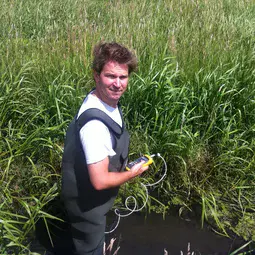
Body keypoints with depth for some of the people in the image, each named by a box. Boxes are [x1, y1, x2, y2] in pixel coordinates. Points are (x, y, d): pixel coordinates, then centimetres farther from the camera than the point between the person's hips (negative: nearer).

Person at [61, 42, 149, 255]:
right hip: (88, 202, -8)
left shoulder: (108, 101, -7)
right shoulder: (95, 123, -37)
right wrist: (132, 173, -18)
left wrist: (123, 165, 7)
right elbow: (100, 180, -33)